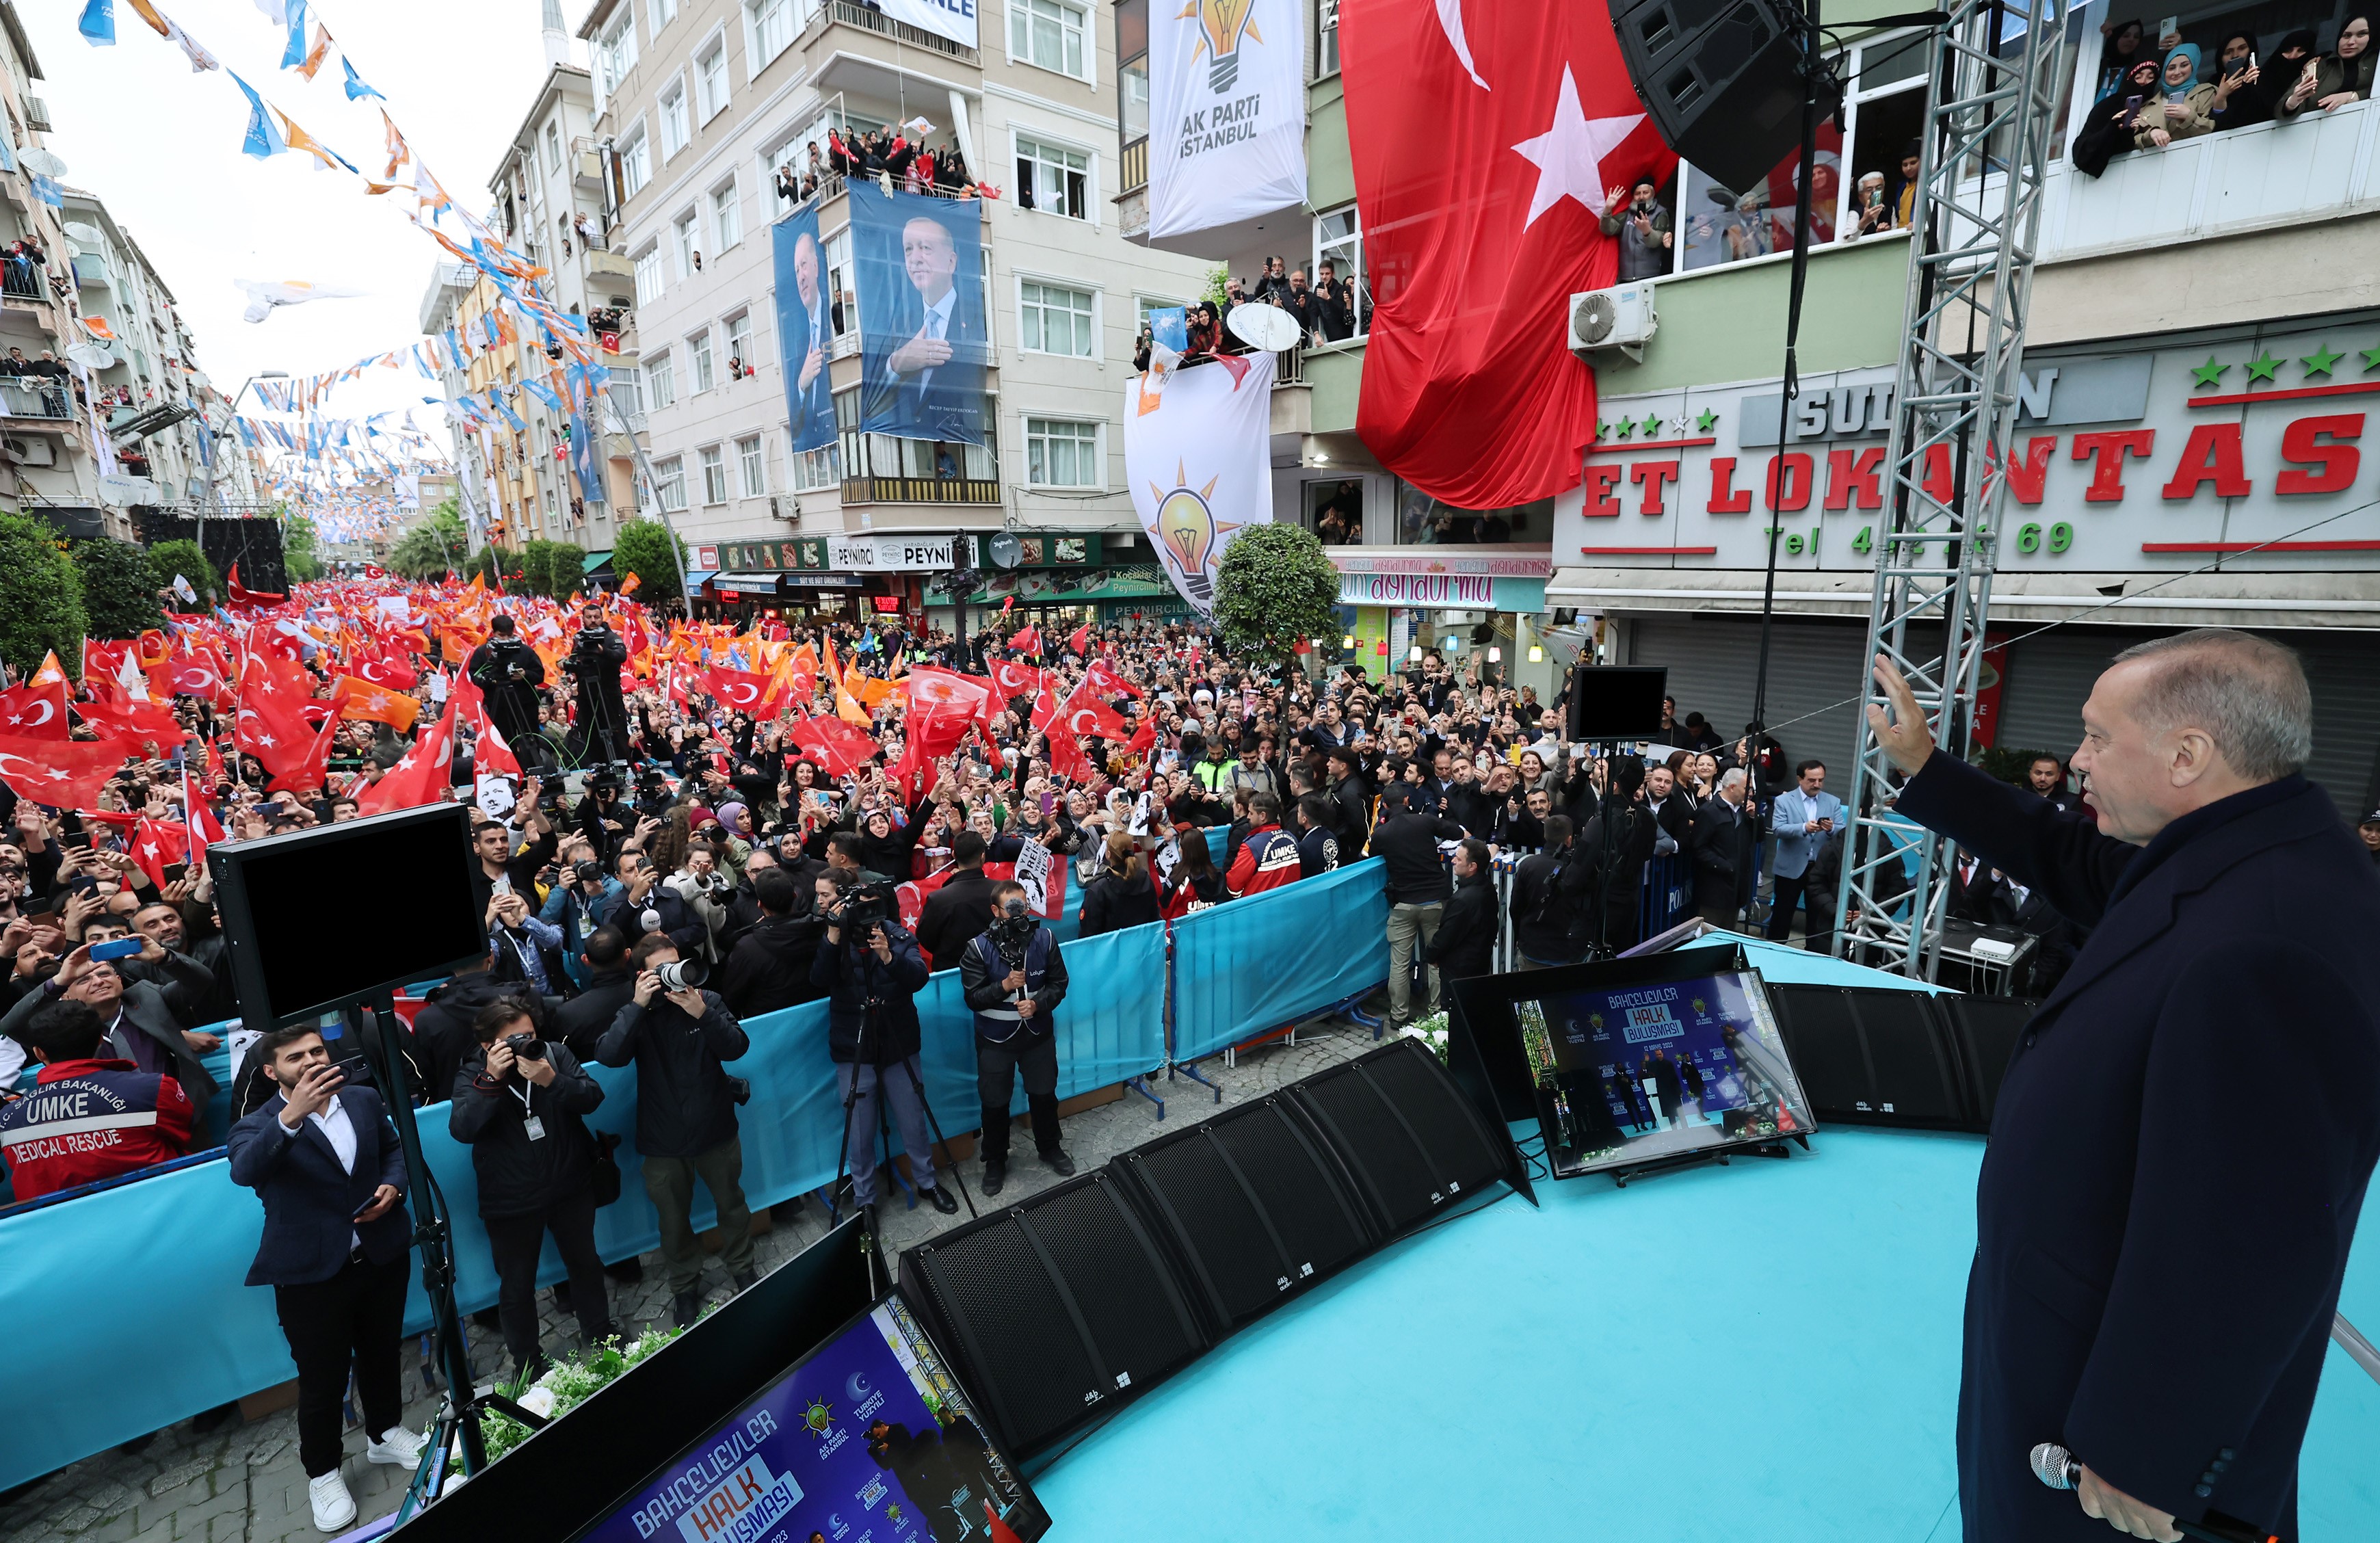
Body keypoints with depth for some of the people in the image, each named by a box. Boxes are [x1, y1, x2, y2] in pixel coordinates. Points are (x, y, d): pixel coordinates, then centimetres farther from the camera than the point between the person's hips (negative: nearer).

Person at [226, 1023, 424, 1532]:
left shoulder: (364, 1100, 0)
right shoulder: (258, 1126, -13)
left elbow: (393, 1149, 12)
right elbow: (244, 1172, -35)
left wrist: (392, 1185, -8)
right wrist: (292, 1116, -49)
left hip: (382, 1256, 4)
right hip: (311, 1273, -4)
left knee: (381, 1355, 21)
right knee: (322, 1379, 8)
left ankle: (385, 1434, 44)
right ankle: (322, 1473, 31)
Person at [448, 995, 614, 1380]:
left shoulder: (555, 1054, -10)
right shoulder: (472, 1076, -11)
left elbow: (592, 1097, -17)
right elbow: (462, 1130, -25)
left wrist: (552, 1081, -34)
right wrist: (491, 1080, -35)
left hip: (571, 1186, 2)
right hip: (510, 1201, -2)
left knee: (586, 1263, 20)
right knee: (516, 1287, 9)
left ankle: (599, 1335, 42)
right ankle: (528, 1366, 30)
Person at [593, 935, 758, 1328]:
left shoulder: (708, 1000, -8)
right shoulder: (636, 1013, -8)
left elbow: (736, 1048, -17)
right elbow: (609, 1056, -25)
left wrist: (702, 1014, -31)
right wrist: (637, 1005, -30)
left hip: (716, 1129, 1)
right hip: (664, 1140, 0)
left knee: (731, 1203, 18)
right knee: (674, 1218, 16)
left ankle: (742, 1267, 42)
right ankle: (685, 1287, 39)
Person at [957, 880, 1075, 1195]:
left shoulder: (1044, 938, -11)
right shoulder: (978, 948, -18)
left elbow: (1059, 983, -4)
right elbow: (973, 998, -16)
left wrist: (1038, 1004, -22)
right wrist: (1005, 986, -31)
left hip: (1038, 1033, 2)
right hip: (996, 1038, -2)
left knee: (1044, 1094, 19)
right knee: (995, 1103, 12)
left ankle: (1050, 1149, 44)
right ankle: (995, 1162, 35)